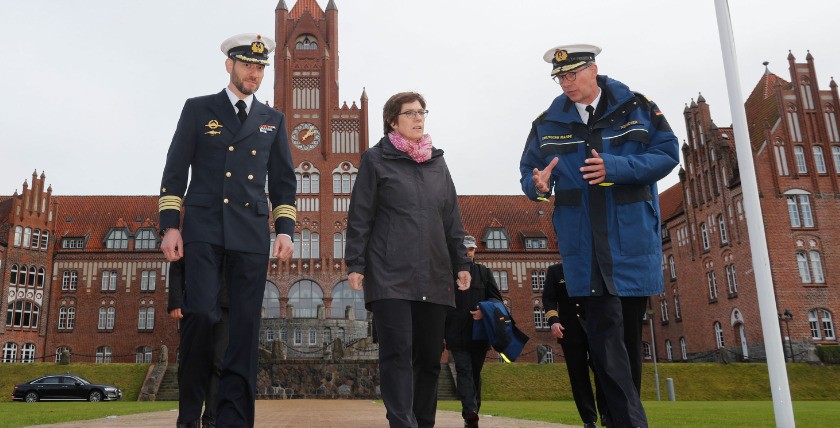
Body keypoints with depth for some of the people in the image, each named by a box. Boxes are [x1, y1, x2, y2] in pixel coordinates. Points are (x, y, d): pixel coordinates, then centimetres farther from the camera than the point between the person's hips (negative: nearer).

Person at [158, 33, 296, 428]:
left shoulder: (273, 120, 16)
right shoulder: (198, 109, 10)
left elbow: (283, 181, 14)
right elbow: (175, 171, 6)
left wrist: (285, 229, 2)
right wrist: (169, 226, -4)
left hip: (251, 234, 2)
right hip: (203, 228, -2)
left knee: (245, 327, -2)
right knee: (201, 313, -15)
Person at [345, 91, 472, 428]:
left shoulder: (437, 161, 17)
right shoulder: (376, 159, 4)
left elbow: (452, 218, 17)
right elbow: (359, 216, 0)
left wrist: (461, 262, 11)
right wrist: (355, 264, -7)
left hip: (434, 277, 5)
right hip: (391, 275, -4)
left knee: (429, 356, 8)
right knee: (397, 353, -9)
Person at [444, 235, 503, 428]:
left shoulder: (484, 272, 13)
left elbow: (497, 298, 8)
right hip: (457, 333, -2)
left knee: (475, 372, 8)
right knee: (464, 371, -12)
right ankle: (470, 412, -22)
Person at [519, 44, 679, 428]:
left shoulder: (637, 108, 4)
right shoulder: (547, 123, 9)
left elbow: (667, 154, -2)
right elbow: (528, 171, 12)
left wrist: (616, 168, -17)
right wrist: (537, 185, -12)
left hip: (633, 239, 0)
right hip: (583, 245, 1)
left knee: (630, 329, 8)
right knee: (604, 327, -6)